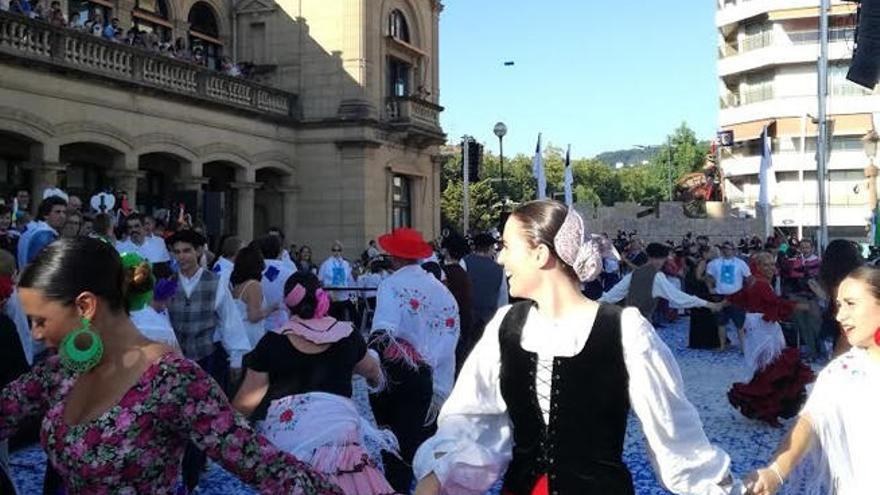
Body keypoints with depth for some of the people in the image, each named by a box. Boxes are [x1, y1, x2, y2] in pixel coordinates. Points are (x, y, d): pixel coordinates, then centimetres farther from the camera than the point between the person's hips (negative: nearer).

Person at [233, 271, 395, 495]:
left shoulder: (273, 342, -2)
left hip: (287, 429, -2)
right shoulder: (347, 334, 6)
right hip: (337, 424, 2)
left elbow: (248, 400, 2)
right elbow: (371, 369, 27)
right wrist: (376, 378, 50)